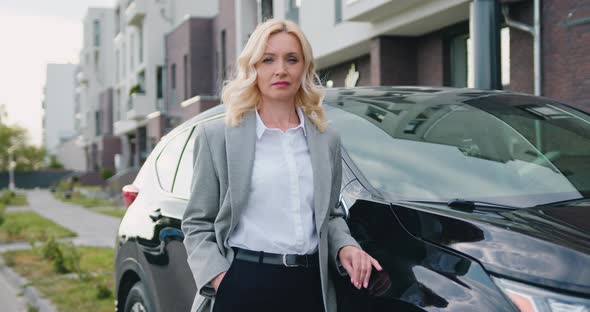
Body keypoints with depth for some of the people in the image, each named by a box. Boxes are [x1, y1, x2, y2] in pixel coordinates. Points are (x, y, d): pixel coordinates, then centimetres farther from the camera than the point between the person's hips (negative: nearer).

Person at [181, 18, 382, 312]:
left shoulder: (326, 139, 11)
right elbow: (197, 223, 1)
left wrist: (345, 246, -2)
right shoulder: (217, 136, 0)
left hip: (310, 287, 3)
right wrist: (217, 277, -14)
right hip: (243, 286, -3)